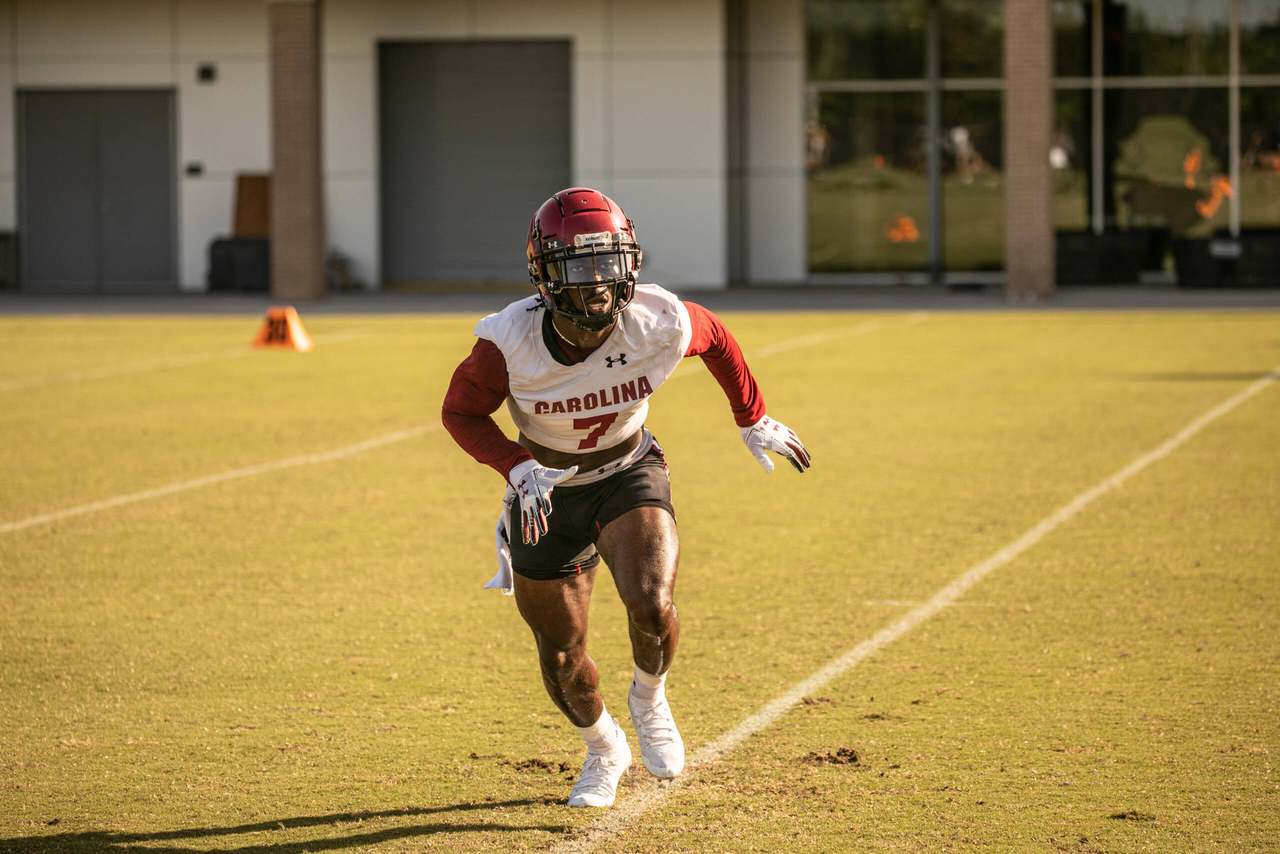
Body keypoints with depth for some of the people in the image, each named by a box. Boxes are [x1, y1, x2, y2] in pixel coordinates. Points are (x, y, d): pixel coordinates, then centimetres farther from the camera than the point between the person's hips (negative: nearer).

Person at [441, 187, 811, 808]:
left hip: (628, 474, -1)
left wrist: (752, 421, 11)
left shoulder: (658, 325, -26)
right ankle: (603, 750, 45)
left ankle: (649, 699, 8)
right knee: (561, 658, 11)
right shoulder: (509, 342, -29)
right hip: (546, 491, 1)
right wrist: (519, 469, -26)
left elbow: (715, 338, -2)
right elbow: (460, 411, -11)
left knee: (650, 604, -28)